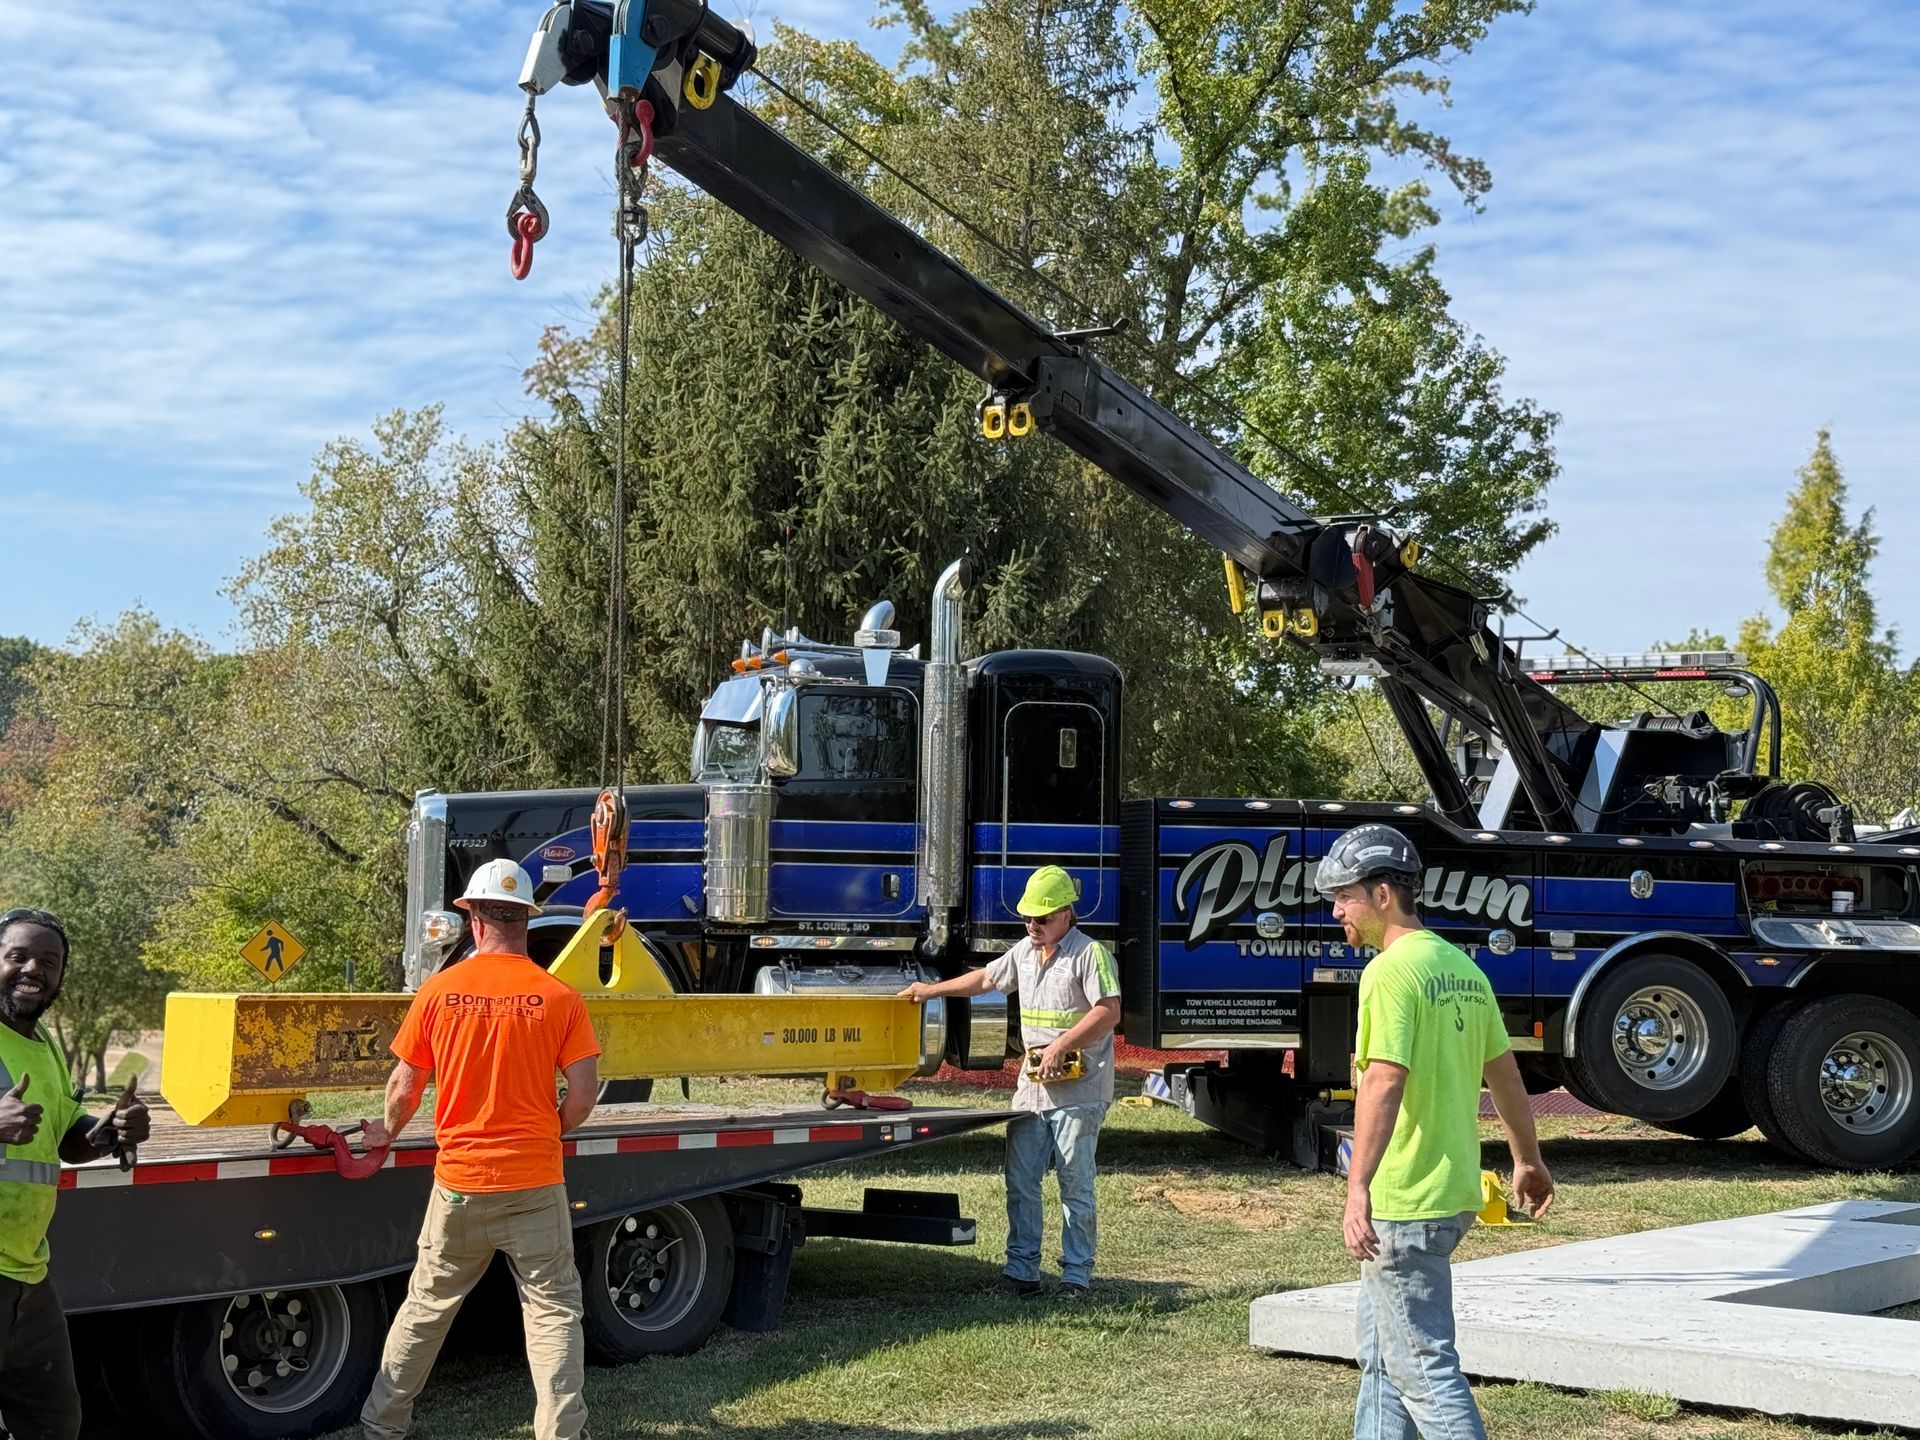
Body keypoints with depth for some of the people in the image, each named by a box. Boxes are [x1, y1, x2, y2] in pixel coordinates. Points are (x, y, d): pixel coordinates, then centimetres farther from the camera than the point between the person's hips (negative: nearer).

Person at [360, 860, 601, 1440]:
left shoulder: (438, 992, -4)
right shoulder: (559, 997, -7)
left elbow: (404, 1089, 1)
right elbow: (584, 1092, -8)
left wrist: (388, 1131, 22)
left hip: (459, 1181, 2)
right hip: (536, 1183, -2)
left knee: (427, 1304, 16)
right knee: (553, 1309, 6)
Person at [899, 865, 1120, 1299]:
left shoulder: (1090, 953, -9)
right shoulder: (1024, 952, 16)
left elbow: (1109, 1012, -17)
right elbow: (986, 979, 31)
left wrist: (1061, 1047, -20)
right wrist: (933, 990, 32)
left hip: (1079, 1090, -8)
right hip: (1032, 1088, 8)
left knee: (1075, 1184, -3)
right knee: (1020, 1181, 6)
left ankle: (1076, 1275, 3)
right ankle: (1021, 1271, 11)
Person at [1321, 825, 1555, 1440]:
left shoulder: (1391, 971, -16)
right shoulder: (1462, 967, 12)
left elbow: (1384, 1082, -26)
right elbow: (1505, 1072, 19)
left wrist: (1358, 1189, -30)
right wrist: (1528, 1160, 30)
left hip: (1404, 1202, -10)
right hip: (1455, 1192, 10)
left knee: (1422, 1364, -5)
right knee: (1381, 1354, 19)